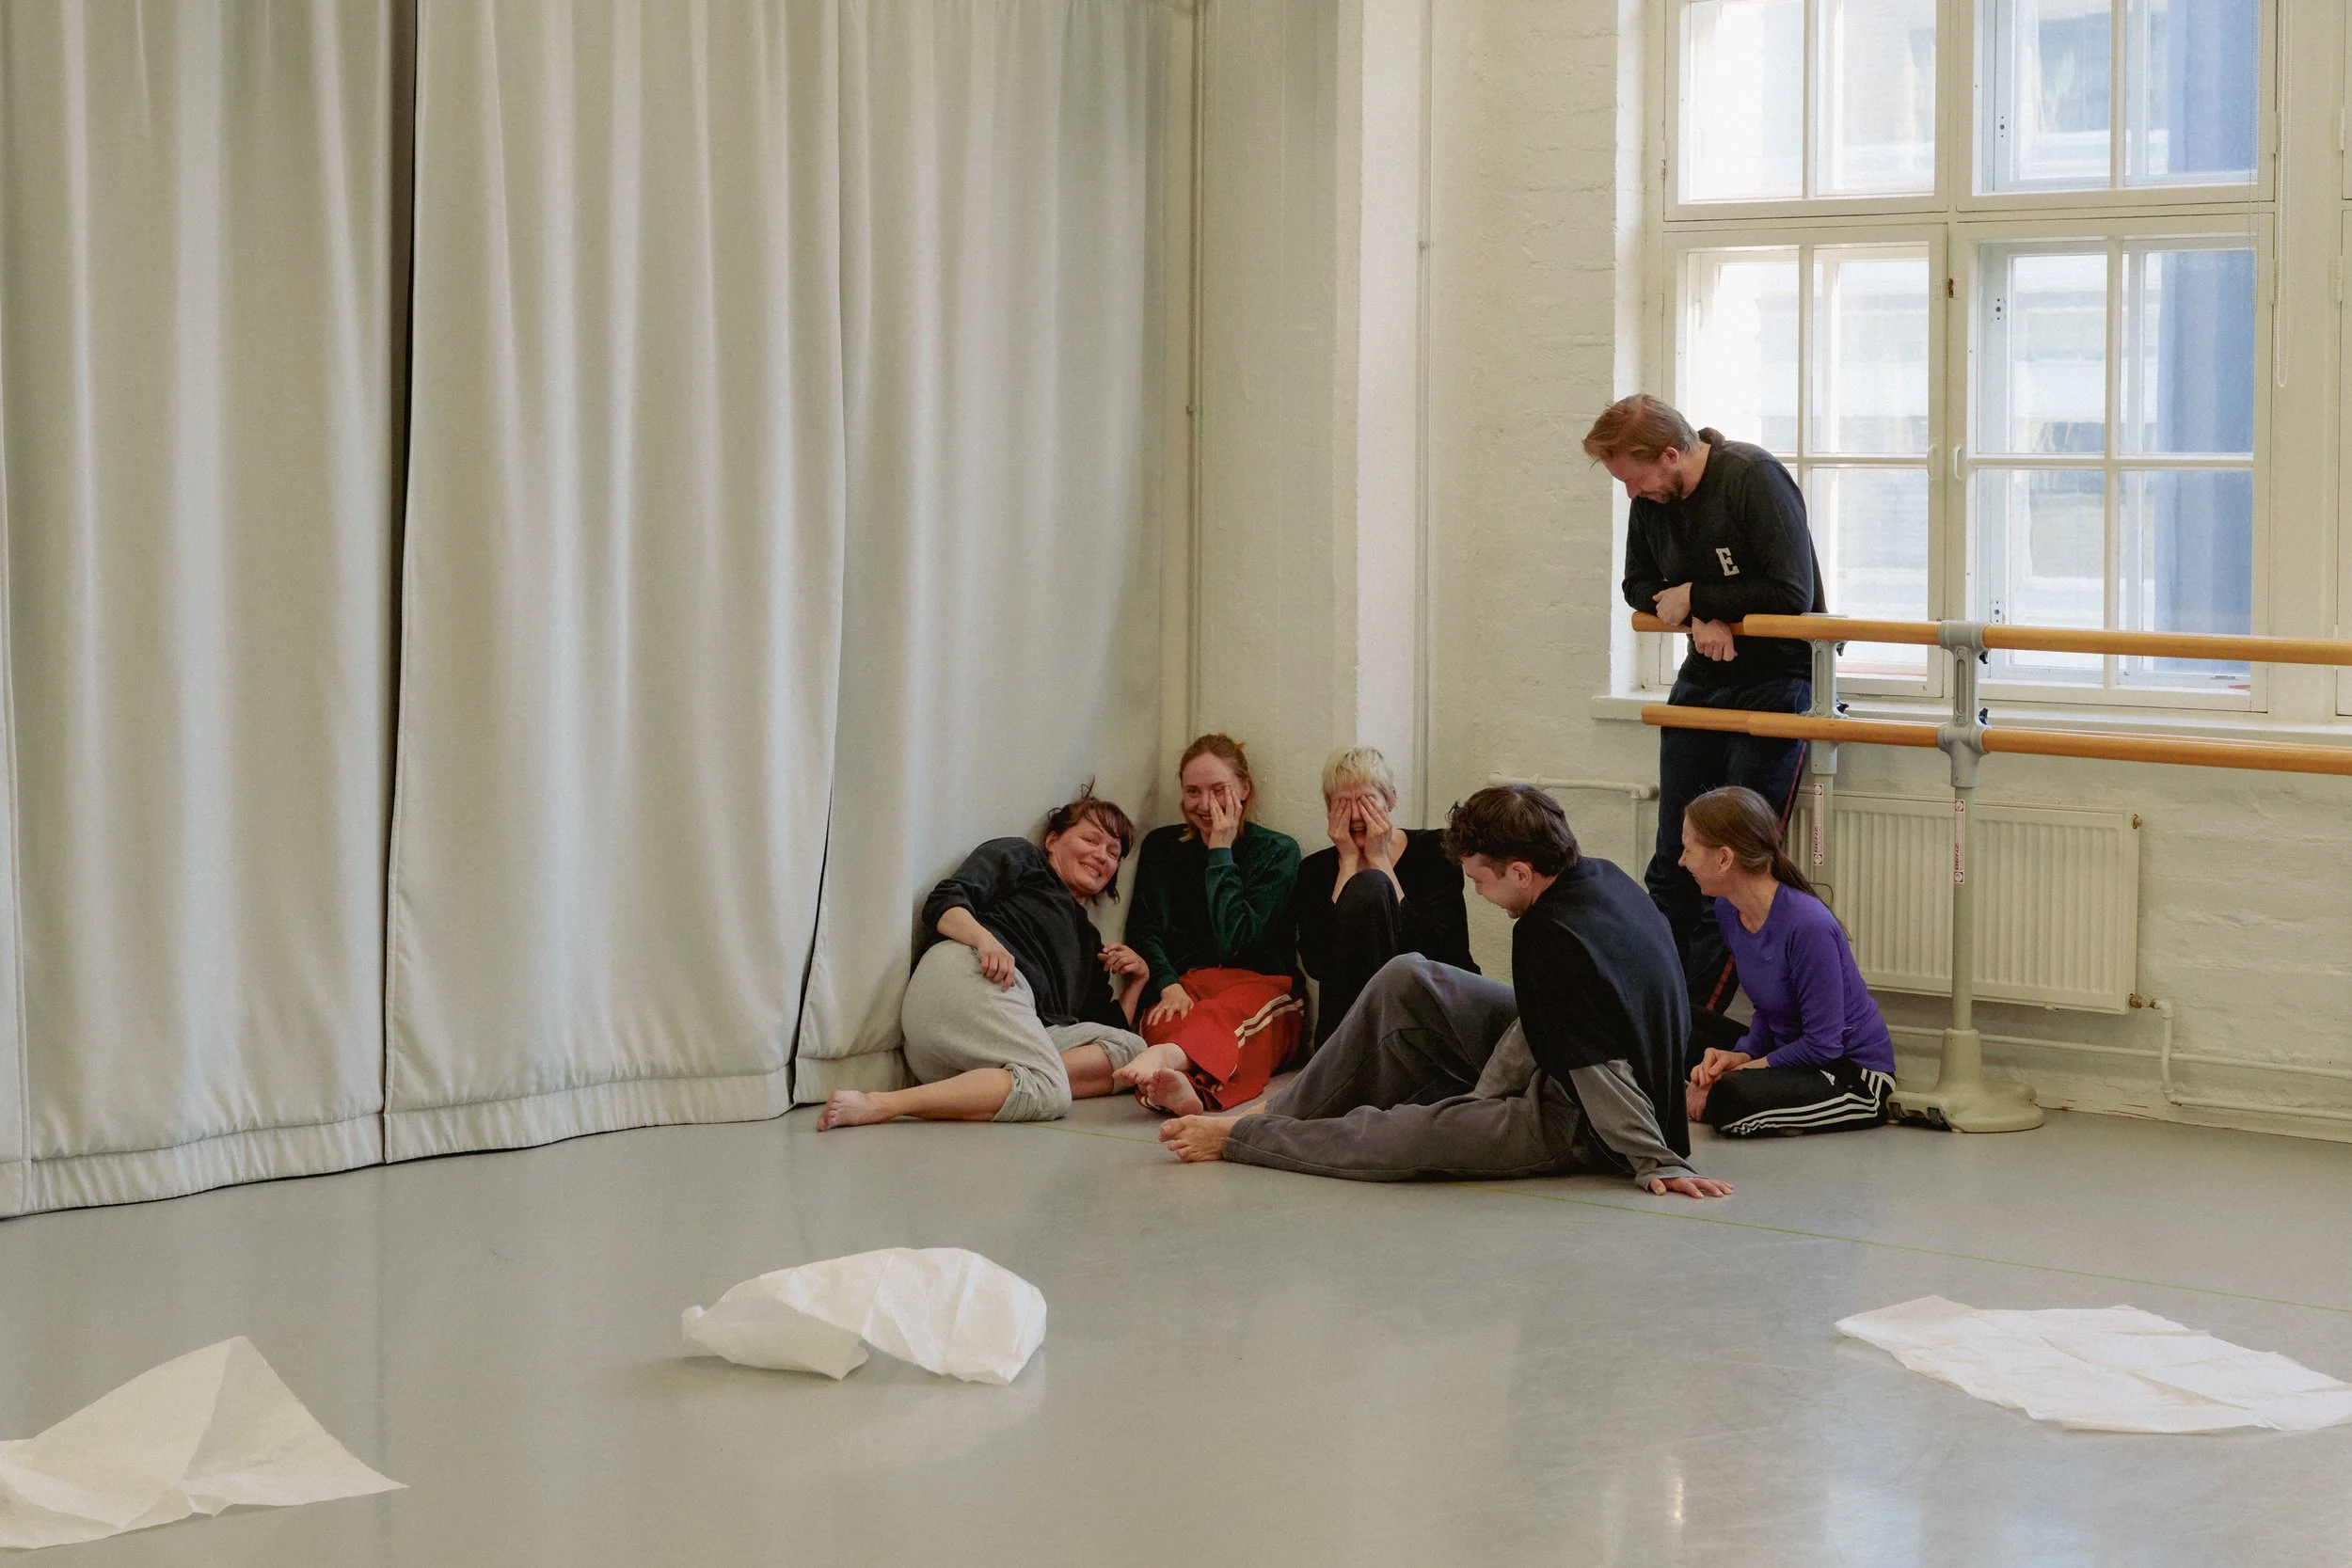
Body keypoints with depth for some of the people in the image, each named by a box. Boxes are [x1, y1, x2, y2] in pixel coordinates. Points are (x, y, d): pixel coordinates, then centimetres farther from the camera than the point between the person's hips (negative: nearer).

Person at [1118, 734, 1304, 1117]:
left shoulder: (1277, 851, 10)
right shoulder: (1161, 846, 20)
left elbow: (1235, 940, -3)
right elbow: (1143, 931, 7)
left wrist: (1220, 852, -1)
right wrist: (1169, 986, -13)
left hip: (1260, 989, -2)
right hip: (1184, 987, 3)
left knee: (1227, 1014, -41)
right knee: (1163, 1023, -37)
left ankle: (1169, 1057, -75)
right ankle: (1186, 1085, -73)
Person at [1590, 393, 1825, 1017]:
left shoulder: (1755, 479, -20)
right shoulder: (1651, 499, 0)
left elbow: (1792, 596, -23)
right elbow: (1639, 584, 13)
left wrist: (1693, 596, -14)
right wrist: (1699, 616, -8)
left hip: (1774, 679, -7)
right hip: (1701, 678, 7)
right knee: (1673, 861, 6)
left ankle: (1698, 1016, -6)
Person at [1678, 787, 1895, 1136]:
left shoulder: (1808, 927, -28)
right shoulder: (1729, 911, -1)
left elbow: (1822, 1045, -25)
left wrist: (1742, 1067, -19)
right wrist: (1742, 1055, -11)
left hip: (1857, 1074, -8)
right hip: (1794, 1052, 8)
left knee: (1728, 1101, -32)